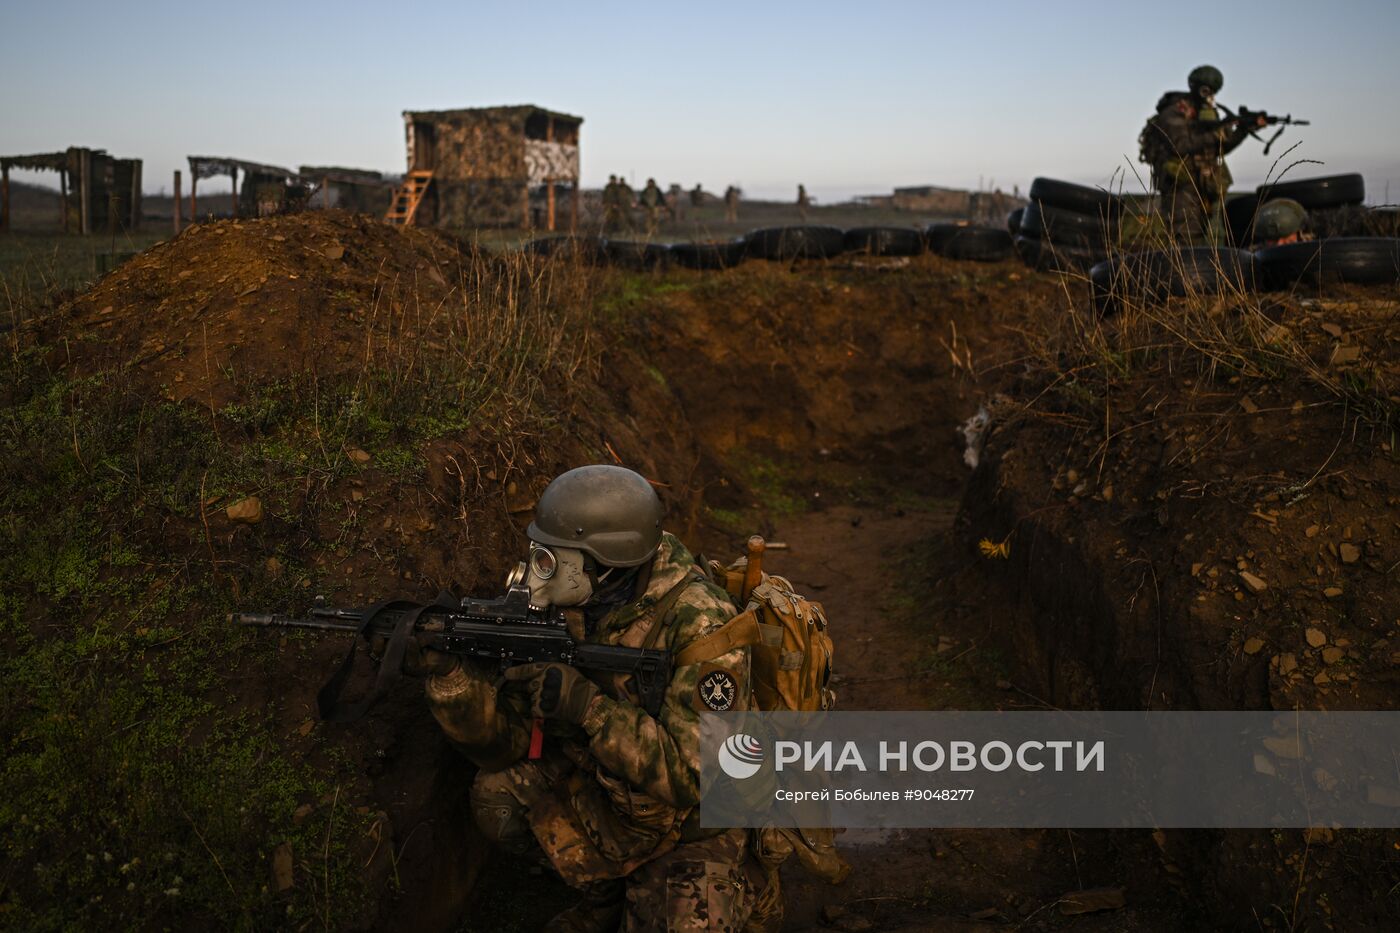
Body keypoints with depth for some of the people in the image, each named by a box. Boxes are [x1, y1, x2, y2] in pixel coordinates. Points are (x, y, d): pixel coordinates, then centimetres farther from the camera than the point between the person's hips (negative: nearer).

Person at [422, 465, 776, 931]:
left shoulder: (701, 626, -29)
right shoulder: (568, 610, -10)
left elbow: (697, 777, -33)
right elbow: (504, 744, -9)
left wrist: (589, 705, -39)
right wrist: (449, 671, -26)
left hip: (698, 829, -5)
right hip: (614, 802, 5)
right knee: (500, 797, -16)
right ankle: (612, 890, 10)